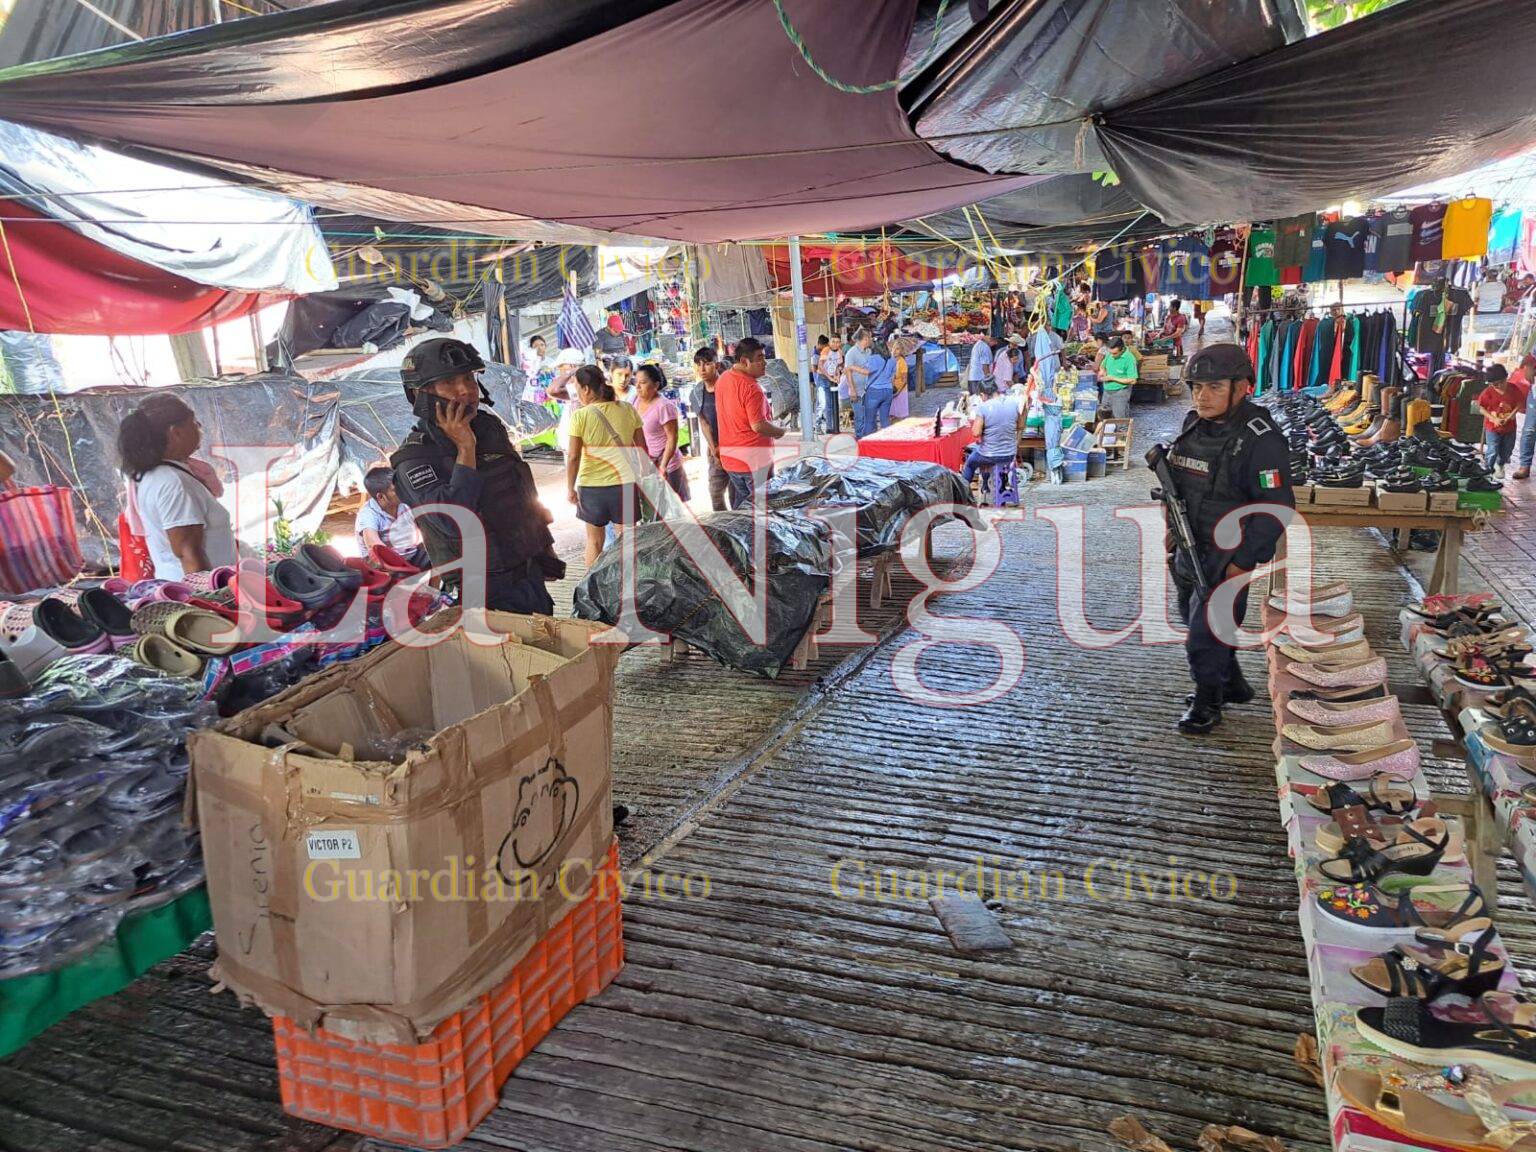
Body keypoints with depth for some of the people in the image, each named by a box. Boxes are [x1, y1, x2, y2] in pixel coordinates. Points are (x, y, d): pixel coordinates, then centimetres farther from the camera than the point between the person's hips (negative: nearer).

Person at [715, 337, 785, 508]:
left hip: (729, 456, 9)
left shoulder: (722, 379, 8)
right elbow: (758, 425, -24)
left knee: (739, 506, 18)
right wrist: (781, 432, -7)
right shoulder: (751, 387, -21)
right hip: (753, 459, -9)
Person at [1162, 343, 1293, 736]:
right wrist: (1173, 531, 15)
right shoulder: (1193, 427, 4)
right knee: (1194, 622, 19)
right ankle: (1232, 683, 40)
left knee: (1206, 632, -4)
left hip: (1227, 557, -8)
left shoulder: (1260, 440, -19)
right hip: (1190, 552, 8)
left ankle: (1207, 700, 17)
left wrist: (1243, 561, -20)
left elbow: (1276, 508, -20)